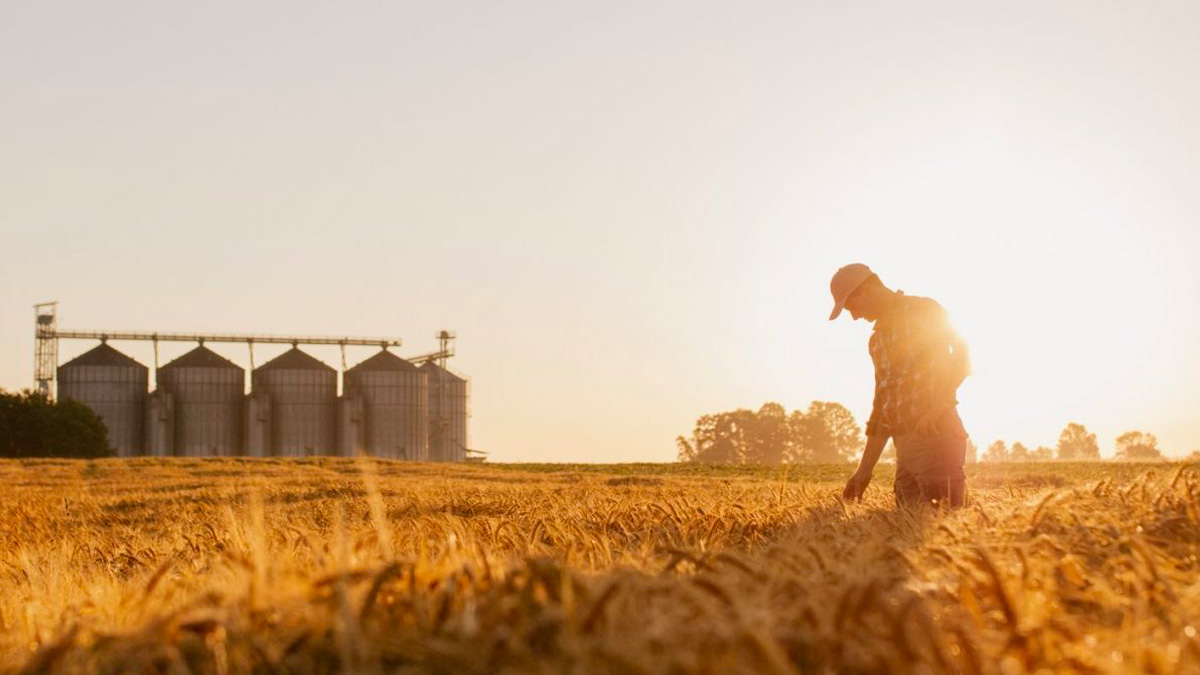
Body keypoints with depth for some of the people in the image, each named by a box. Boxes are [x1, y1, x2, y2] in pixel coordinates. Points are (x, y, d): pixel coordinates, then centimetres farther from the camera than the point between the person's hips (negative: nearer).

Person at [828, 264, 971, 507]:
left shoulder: (924, 311, 0)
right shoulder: (878, 340, 24)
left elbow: (962, 359, -12)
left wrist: (935, 410, -23)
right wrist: (863, 470, 20)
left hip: (936, 434, -8)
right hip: (905, 448, 8)